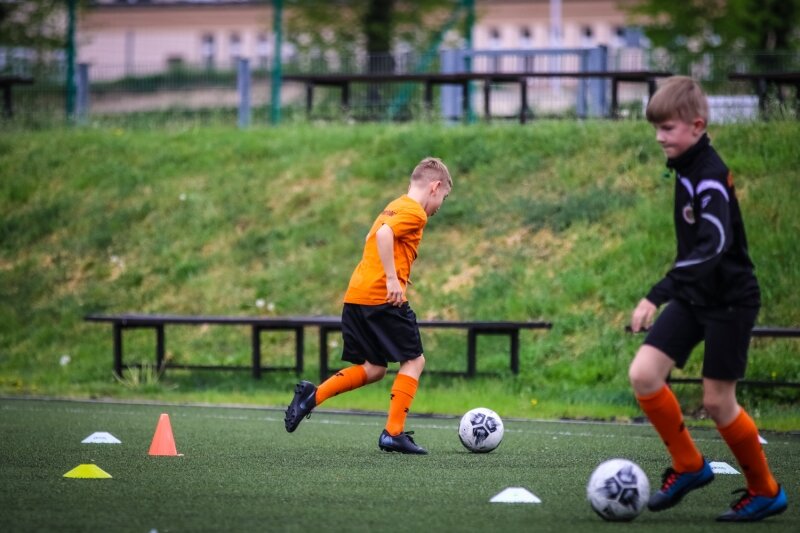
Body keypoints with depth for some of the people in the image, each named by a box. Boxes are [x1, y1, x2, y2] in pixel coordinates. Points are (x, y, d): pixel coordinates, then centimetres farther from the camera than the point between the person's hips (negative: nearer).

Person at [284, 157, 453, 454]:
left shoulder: (395, 207, 22)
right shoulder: (414, 212, -7)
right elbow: (384, 234, -23)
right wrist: (392, 279, -23)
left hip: (356, 296, 9)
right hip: (383, 297, -9)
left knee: (373, 369, 14)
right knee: (414, 361, 1)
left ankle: (312, 395, 0)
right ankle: (393, 433, -4)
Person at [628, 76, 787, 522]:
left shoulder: (711, 177, -22)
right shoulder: (687, 170, 6)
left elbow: (714, 244, -35)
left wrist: (658, 295, -41)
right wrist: (668, 294, 26)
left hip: (730, 301, -8)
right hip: (695, 298, 8)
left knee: (717, 401, -2)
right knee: (643, 374, -6)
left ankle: (766, 491, 17)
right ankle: (689, 466, 9)